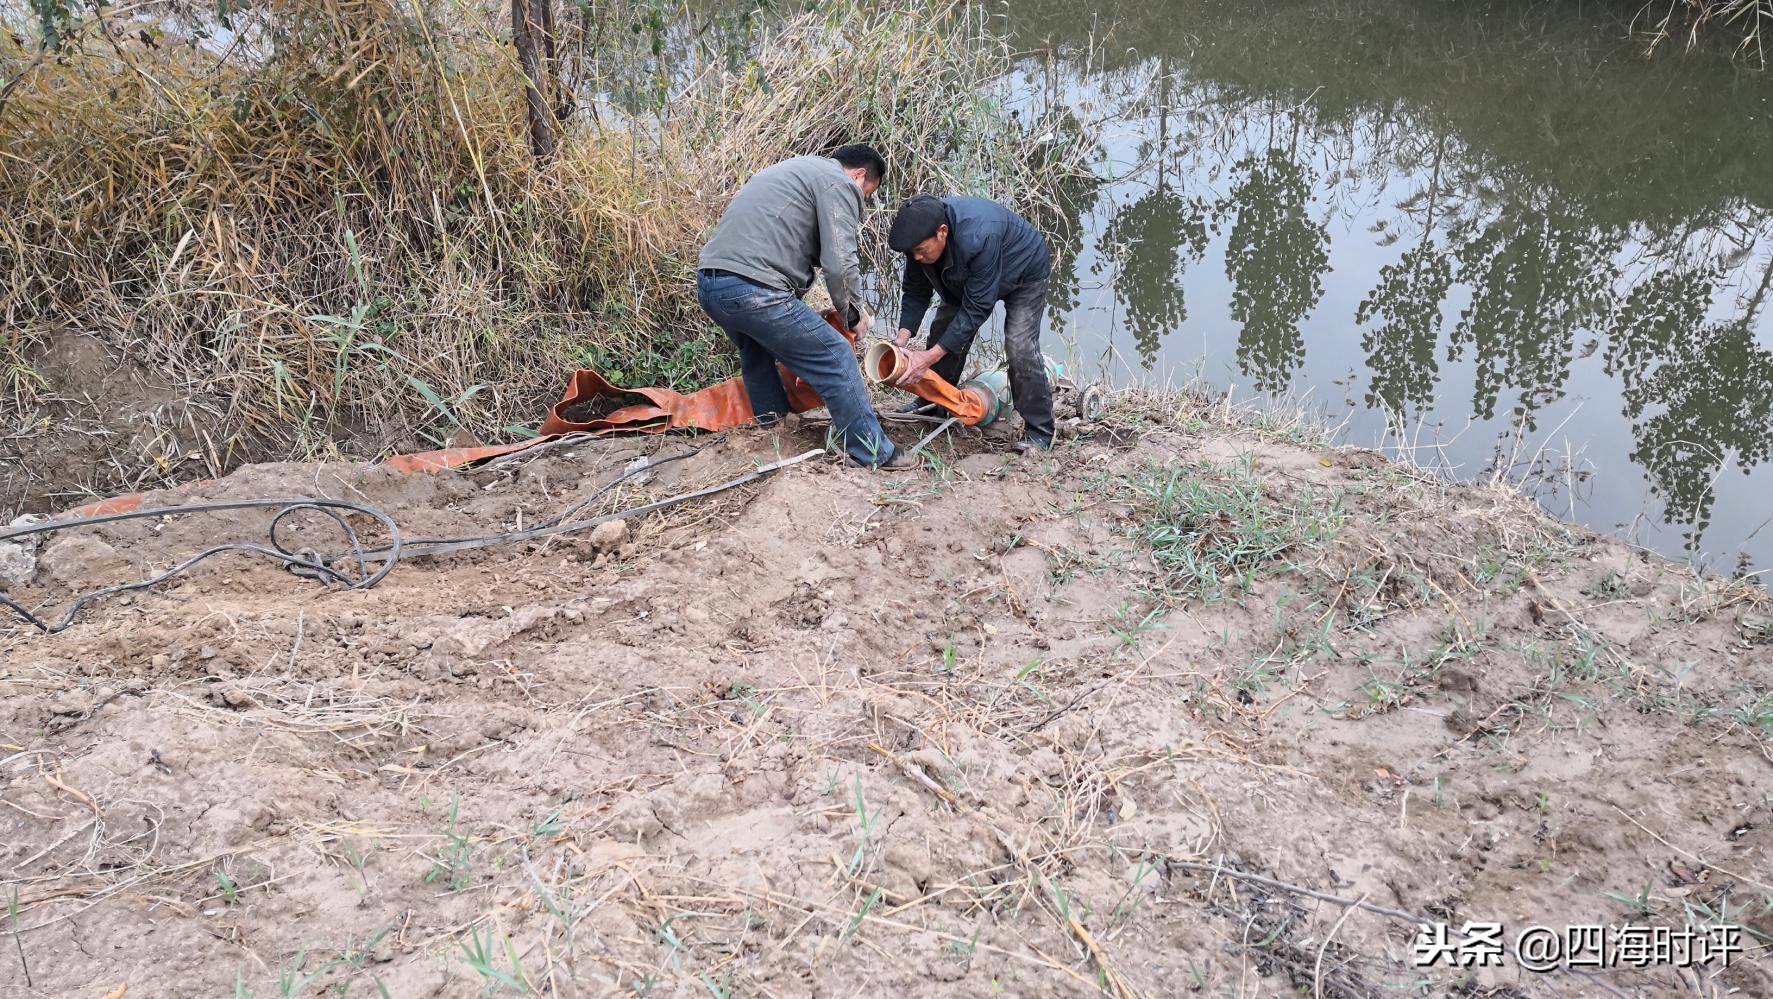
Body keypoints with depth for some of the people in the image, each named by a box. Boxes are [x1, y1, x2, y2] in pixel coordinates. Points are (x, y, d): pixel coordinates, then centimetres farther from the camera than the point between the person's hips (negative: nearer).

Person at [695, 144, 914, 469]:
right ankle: (875, 454, 5)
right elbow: (840, 264, -10)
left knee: (758, 351, 34)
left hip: (708, 282, 9)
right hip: (752, 291, -9)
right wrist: (854, 314, 7)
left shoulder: (798, 170, 29)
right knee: (836, 359, 0)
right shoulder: (839, 183, 1)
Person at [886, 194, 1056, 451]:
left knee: (1019, 346, -20)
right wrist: (903, 335, -29)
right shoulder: (920, 234, -24)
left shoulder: (979, 237, -45)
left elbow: (977, 308, -41)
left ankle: (1039, 432, -10)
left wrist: (931, 356, -43)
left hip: (1024, 272, -7)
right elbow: (916, 291, -12)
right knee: (944, 330, 1)